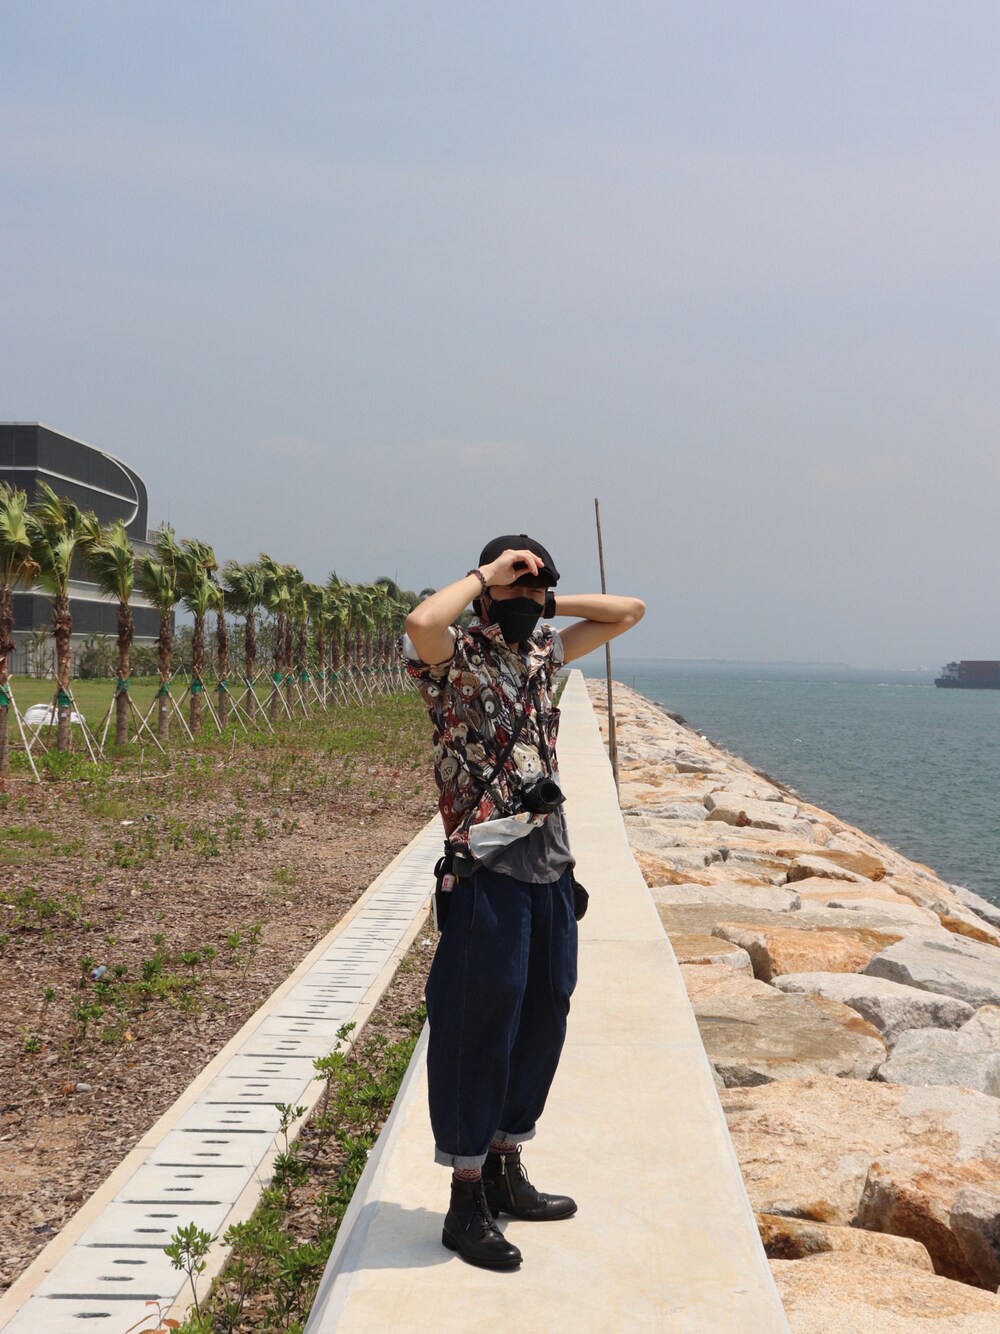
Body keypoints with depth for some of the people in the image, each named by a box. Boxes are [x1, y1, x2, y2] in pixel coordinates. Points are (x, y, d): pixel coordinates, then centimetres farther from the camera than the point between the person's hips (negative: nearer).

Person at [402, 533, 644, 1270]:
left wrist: (547, 601, 9)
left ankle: (507, 1172, 31)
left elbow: (629, 611, 21)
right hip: (488, 869, -8)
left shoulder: (541, 651, 13)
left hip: (549, 864, 8)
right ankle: (467, 1202, 12)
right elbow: (422, 621, -32)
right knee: (479, 1029, -1)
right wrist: (488, 573, -17)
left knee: (542, 1019, 15)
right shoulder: (454, 657, -8)